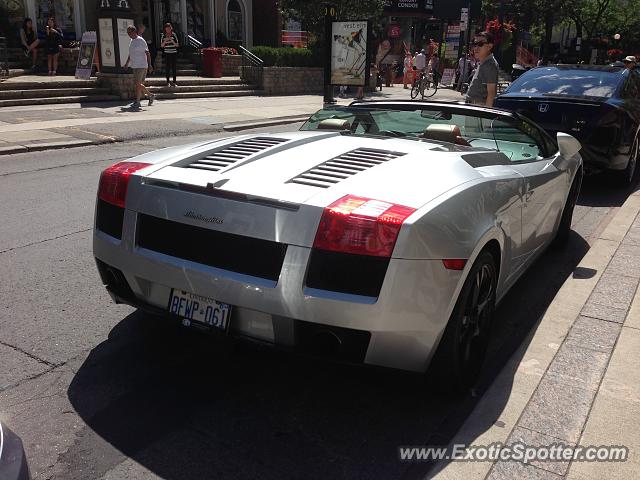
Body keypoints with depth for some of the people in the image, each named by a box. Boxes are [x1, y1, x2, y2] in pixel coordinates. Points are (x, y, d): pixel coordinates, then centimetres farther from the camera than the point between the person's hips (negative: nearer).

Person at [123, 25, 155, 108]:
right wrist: (127, 63, 24)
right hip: (134, 66, 8)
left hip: (141, 66, -8)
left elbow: (147, 53, -12)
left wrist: (149, 65, -19)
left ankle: (137, 102, -5)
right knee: (139, 84, 10)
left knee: (138, 84, -10)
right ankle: (150, 95, 25)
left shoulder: (141, 41, -10)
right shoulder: (131, 41, 15)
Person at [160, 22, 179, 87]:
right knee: (167, 67, -1)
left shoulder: (174, 35, 1)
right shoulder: (163, 36, 3)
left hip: (174, 53, 0)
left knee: (174, 67, 0)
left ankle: (174, 82, 6)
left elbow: (177, 45, -1)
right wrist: (165, 41, -15)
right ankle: (168, 82, 5)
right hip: (167, 54, 0)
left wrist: (172, 40, -15)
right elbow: (161, 45, 1)